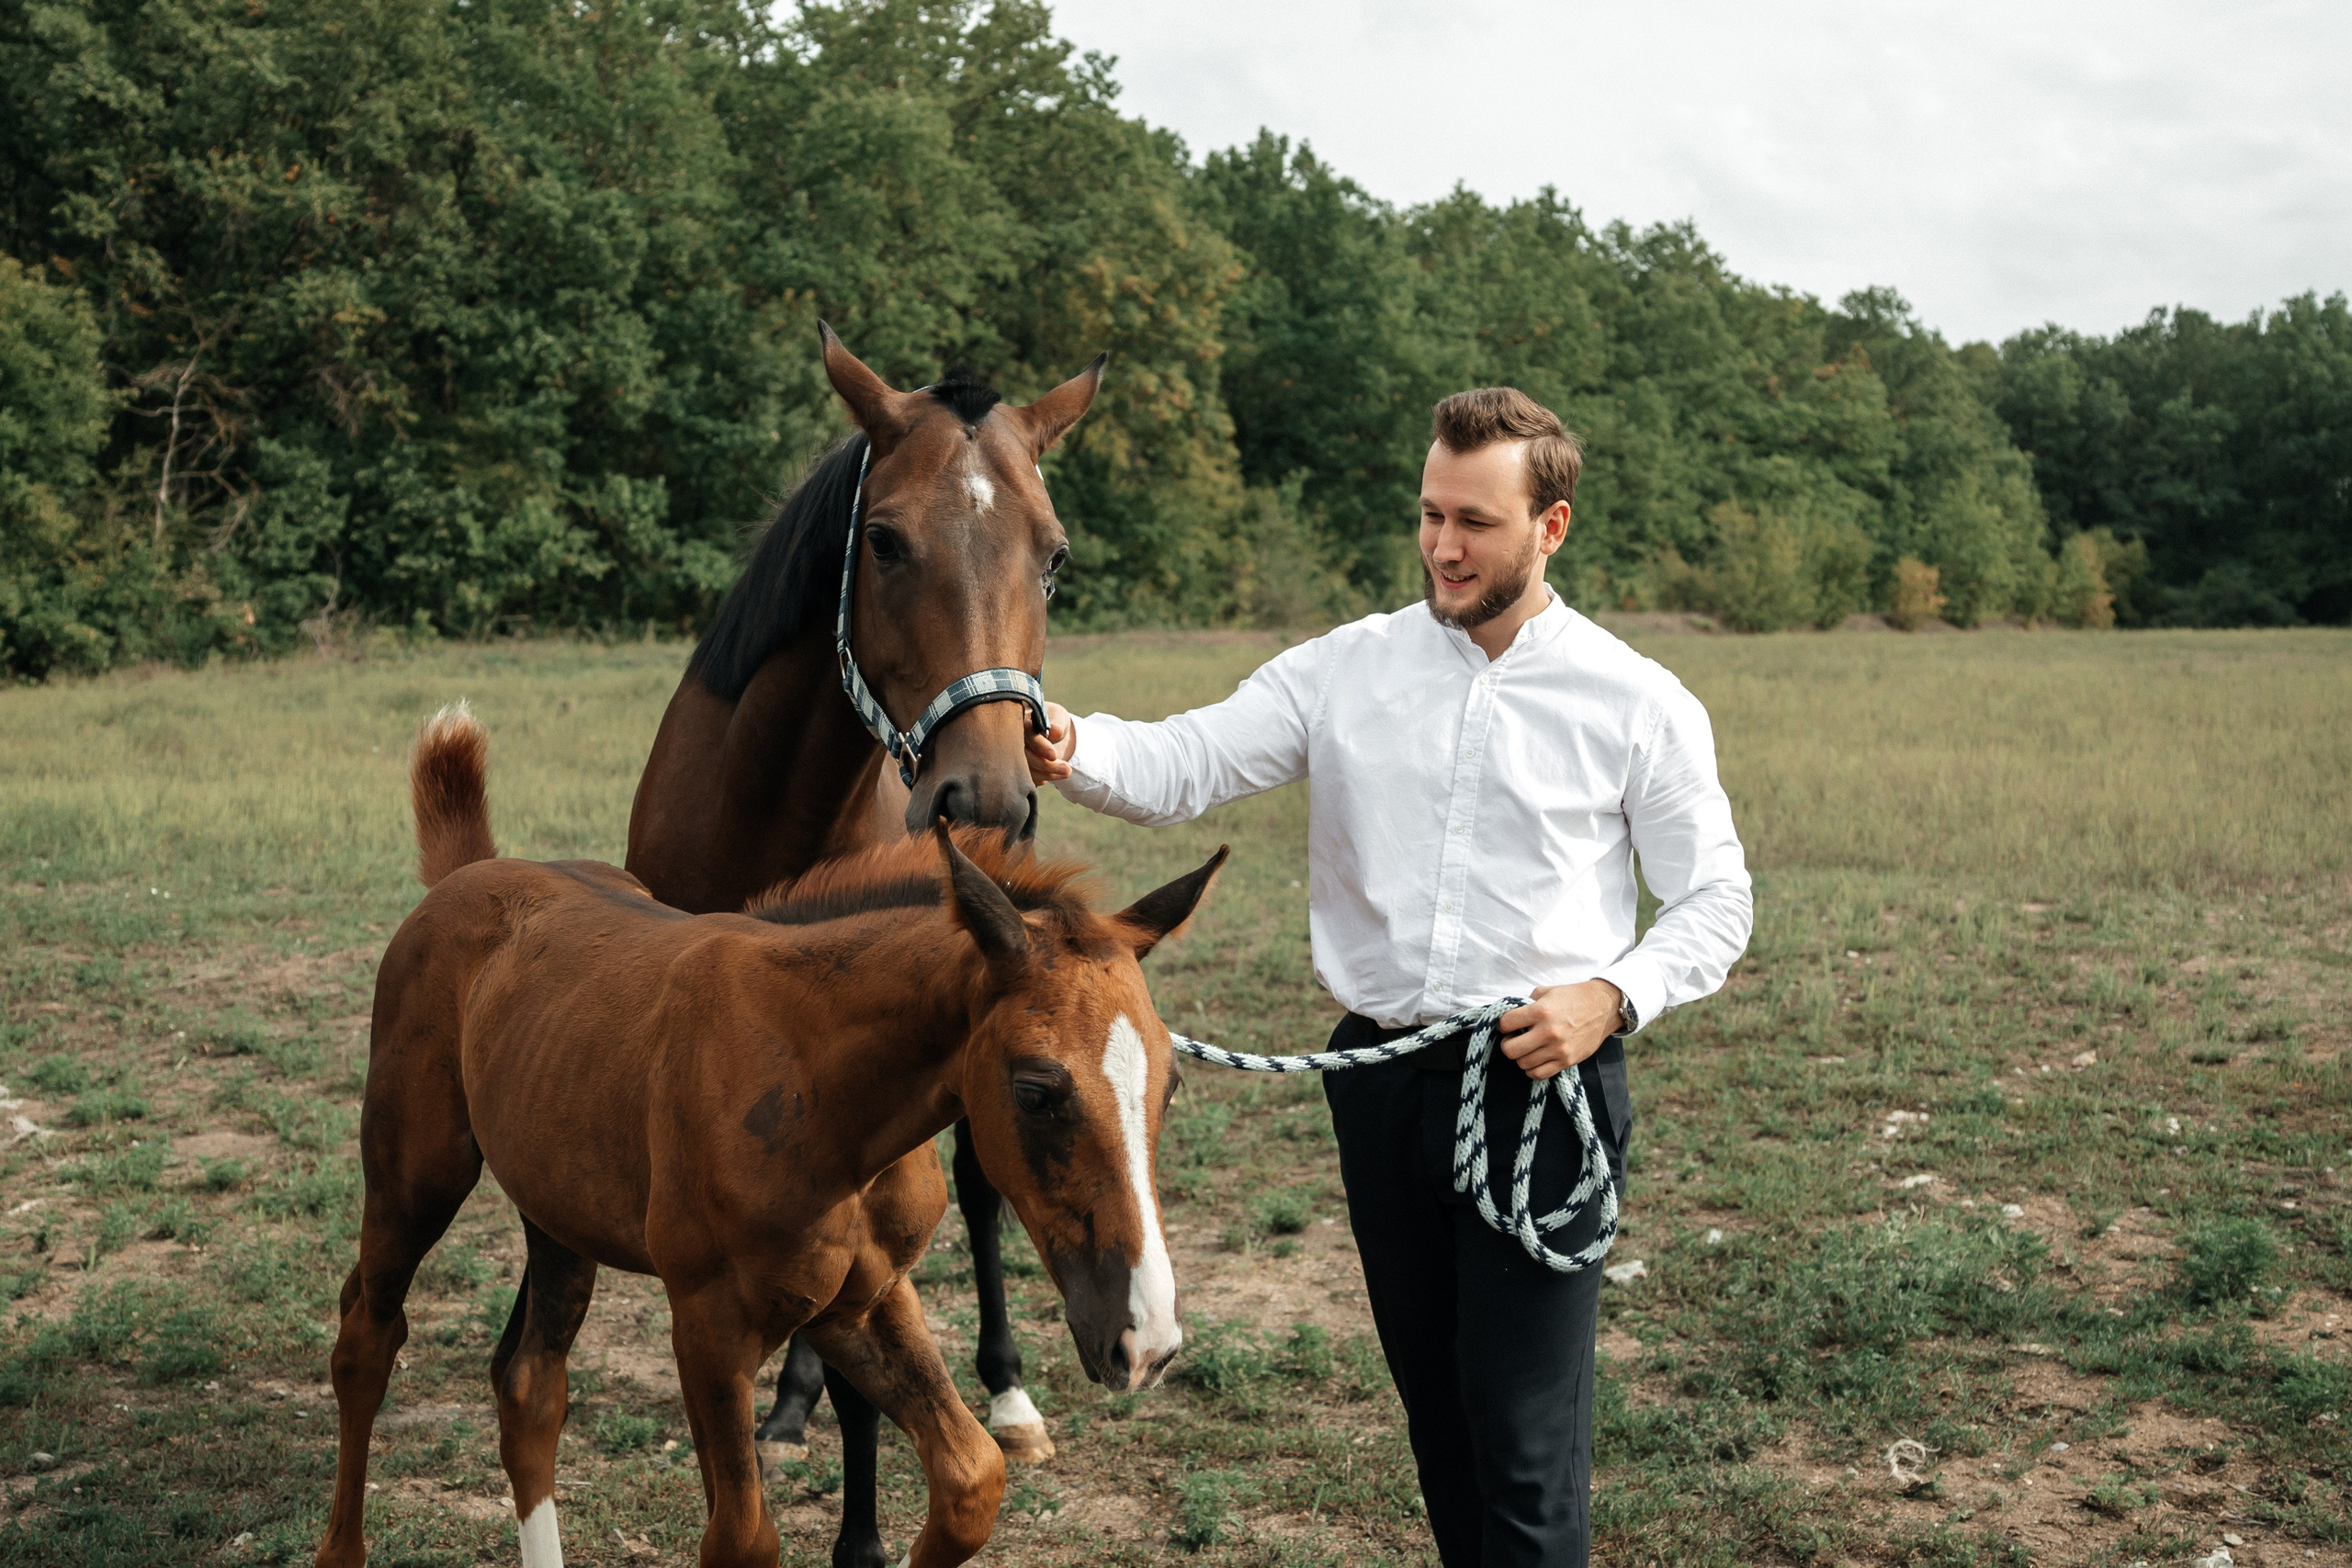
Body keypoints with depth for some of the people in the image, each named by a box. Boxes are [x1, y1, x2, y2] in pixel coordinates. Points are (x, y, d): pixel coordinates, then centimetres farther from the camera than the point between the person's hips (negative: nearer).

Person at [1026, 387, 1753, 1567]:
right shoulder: (1344, 670, 2)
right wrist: (1070, 750, -29)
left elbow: (1714, 905, 2)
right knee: (1432, 1394, 18)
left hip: (1540, 1083, -3)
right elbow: (1188, 764, -8)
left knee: (1525, 1426, -3)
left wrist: (1610, 996, -16)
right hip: (1382, 1078, 3)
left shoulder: (1640, 705, -2)